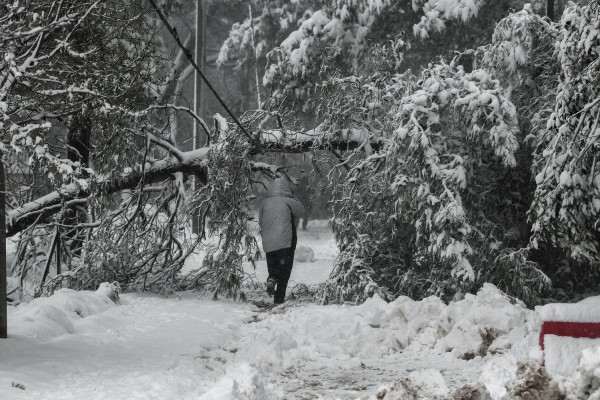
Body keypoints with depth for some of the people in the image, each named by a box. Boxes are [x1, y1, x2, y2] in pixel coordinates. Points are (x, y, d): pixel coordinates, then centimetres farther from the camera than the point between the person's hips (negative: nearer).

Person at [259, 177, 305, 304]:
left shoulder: (264, 203, 4)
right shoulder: (288, 202, -6)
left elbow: (260, 222, 10)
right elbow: (301, 210, 10)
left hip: (268, 244, 3)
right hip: (285, 243, -3)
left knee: (272, 267, 19)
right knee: (284, 270, 4)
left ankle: (271, 279, -12)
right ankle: (279, 299, -1)